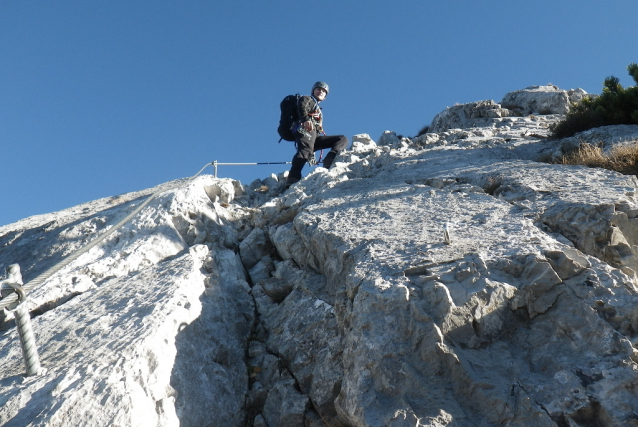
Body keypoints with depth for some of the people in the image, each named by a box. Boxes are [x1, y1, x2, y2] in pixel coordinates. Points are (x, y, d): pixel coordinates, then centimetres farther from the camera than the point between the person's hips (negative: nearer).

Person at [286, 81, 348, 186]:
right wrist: (306, 119, -30)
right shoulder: (307, 99, 21)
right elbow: (302, 107, -6)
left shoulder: (318, 109, 44)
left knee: (343, 139, -1)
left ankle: (329, 161, -30)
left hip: (315, 136, 7)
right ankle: (293, 179, -57)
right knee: (305, 150, -35)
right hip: (305, 130, -7)